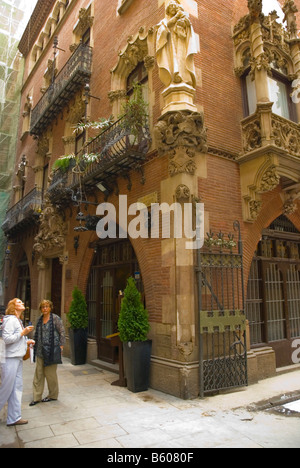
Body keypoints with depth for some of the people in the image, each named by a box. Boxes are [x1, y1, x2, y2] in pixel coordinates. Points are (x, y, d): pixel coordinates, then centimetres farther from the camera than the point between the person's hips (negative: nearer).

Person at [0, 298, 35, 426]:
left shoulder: (18, 320, 16)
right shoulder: (10, 320, -13)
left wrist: (27, 341, 10)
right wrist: (23, 333, -18)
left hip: (18, 358, 9)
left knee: (17, 388, 10)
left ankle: (14, 418, 18)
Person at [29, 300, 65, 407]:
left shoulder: (55, 318, -8)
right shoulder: (40, 319, 10)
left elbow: (62, 332, -7)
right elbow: (37, 334, 19)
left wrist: (61, 346, -10)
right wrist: (35, 344, 11)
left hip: (51, 350, -6)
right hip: (40, 351, 6)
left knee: (51, 373, 5)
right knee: (38, 374, 8)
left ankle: (53, 395, 22)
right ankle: (37, 397, 19)